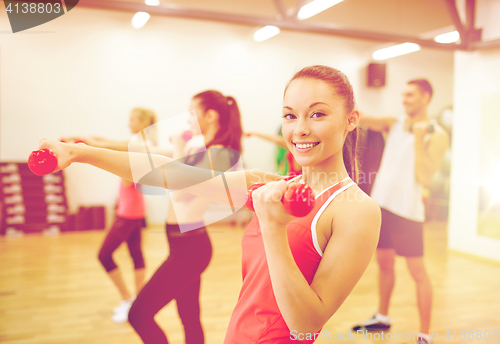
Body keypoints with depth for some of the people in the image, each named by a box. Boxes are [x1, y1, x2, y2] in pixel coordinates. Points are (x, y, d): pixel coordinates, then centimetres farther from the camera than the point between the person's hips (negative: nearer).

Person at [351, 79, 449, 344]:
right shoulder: (395, 125, 10)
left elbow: (424, 178, -15)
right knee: (384, 263, 17)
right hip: (381, 203, 6)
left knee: (417, 272, 0)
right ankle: (382, 317, 34)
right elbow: (361, 118, -2)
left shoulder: (436, 135, -6)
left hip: (407, 211, -6)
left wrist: (419, 140, -18)